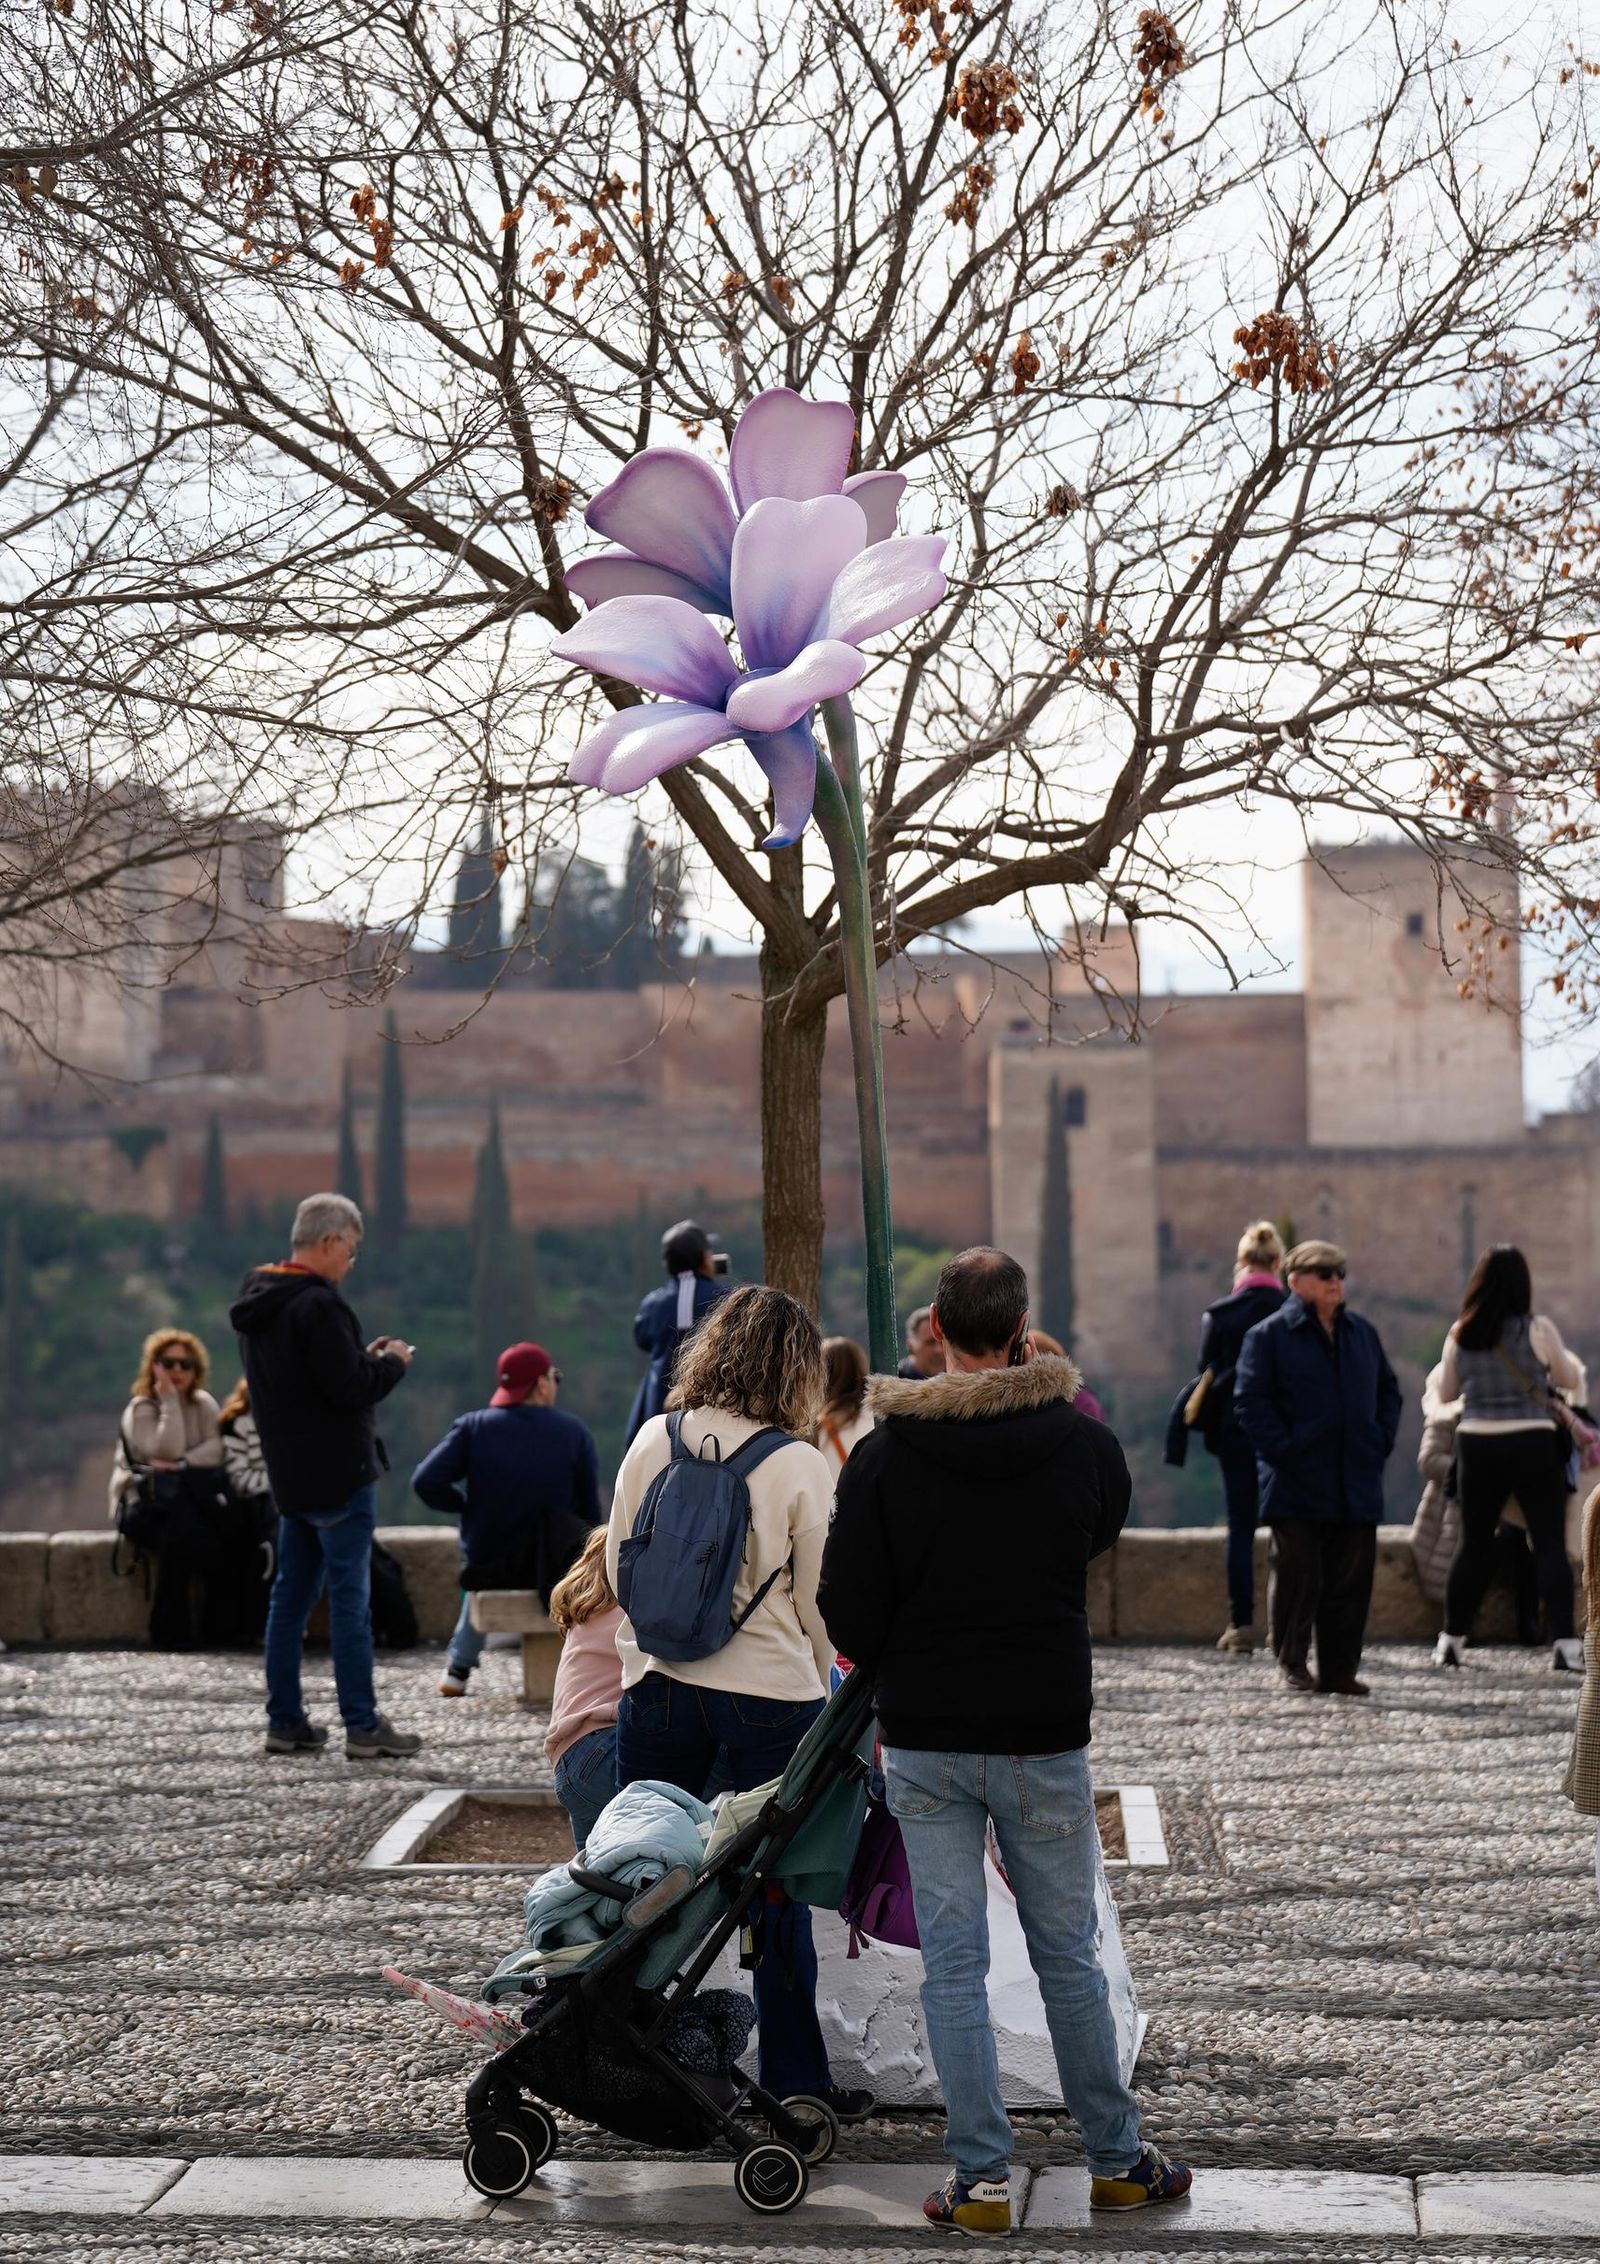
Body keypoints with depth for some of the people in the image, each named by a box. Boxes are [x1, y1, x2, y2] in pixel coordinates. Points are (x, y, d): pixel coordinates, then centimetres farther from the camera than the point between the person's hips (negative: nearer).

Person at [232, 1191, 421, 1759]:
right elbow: (350, 1389, -21)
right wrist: (391, 1362, -4)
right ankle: (362, 1727, -2)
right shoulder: (317, 1306, -18)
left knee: (291, 1595, 12)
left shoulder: (259, 1303, 12)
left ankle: (284, 1721, 16)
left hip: (291, 1477, 9)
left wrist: (363, 1357, 12)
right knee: (350, 1599, -5)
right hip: (338, 1475, -9)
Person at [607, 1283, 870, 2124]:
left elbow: (619, 1572, 9)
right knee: (776, 1893, 6)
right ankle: (796, 2084, 14)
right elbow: (819, 1608, -1)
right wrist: (811, 1680, 17)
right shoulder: (801, 1468, -9)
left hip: (655, 1688, 3)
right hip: (768, 1697, -3)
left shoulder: (652, 1442, 1)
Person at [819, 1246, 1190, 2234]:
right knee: (1069, 1957, 13)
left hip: (925, 1743, 0)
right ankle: (1117, 2159, 23)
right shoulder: (1083, 1444, -8)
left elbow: (848, 1610, -7)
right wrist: (1047, 1385, 16)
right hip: (1046, 1741, 1)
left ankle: (983, 2178, 7)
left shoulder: (886, 1454, -9)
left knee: (953, 1966, 6)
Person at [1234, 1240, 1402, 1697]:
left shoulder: (1361, 1332, 14)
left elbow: (1388, 1390, 22)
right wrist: (1283, 1450, -15)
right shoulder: (1269, 1335, -2)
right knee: (1298, 1574, -3)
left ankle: (1339, 1668, 12)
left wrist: (1382, 1440, 8)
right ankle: (1291, 1659, 13)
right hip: (1297, 1485, -5)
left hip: (1356, 1484, 5)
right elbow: (1250, 1402, -7)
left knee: (1351, 1580, 4)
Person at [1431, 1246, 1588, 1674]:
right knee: (1550, 1545, 0)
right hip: (1532, 1442, -3)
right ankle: (1564, 1642, -7)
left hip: (1476, 1444, 3)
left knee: (1473, 1544, 14)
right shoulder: (1537, 1329, -8)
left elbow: (1445, 1392, 12)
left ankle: (1451, 1640, 17)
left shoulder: (1460, 1334, 2)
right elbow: (1570, 1380, 5)